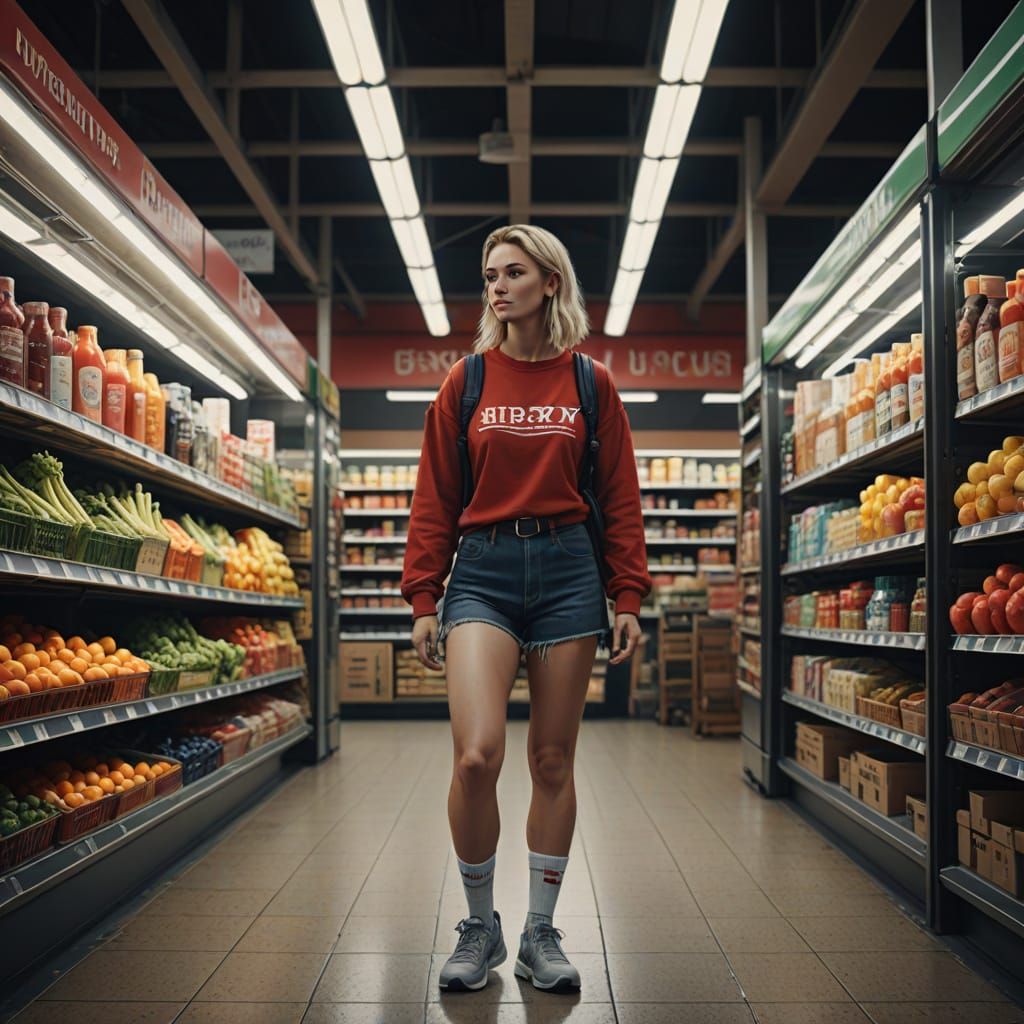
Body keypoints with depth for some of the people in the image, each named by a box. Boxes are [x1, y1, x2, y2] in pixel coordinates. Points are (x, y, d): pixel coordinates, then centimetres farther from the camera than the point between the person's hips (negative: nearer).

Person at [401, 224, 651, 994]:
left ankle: (541, 933, 22)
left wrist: (628, 598, 1)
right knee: (476, 756, -14)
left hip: (567, 569, 1)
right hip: (482, 569, 0)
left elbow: (619, 497, 7)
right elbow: (434, 498, 7)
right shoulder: (465, 382, 8)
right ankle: (480, 927, 9)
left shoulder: (591, 384, 8)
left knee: (553, 762, 6)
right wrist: (423, 599, 0)